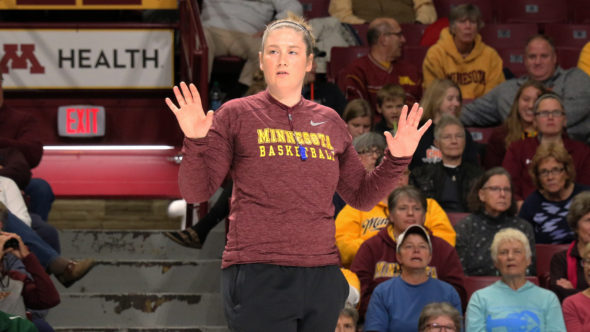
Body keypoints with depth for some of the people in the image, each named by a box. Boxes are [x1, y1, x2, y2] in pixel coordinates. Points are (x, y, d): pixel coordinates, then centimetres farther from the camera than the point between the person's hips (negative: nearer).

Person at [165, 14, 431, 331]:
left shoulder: (329, 122, 13)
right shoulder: (236, 114, 2)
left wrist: (397, 159, 4)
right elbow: (195, 191, -2)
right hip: (258, 277, -4)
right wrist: (195, 142, -19)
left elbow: (362, 196, 19)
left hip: (321, 279, 4)